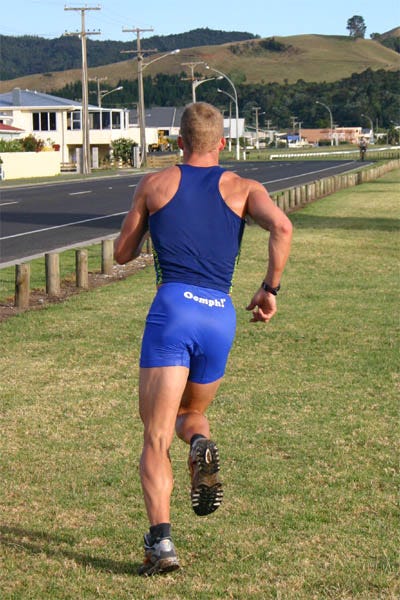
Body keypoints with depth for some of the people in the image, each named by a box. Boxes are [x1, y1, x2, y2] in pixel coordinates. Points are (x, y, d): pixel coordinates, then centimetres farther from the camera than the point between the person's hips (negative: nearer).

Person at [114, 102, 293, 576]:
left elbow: (122, 254, 19)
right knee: (191, 412, 26)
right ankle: (201, 446, -10)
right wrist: (270, 288, 2)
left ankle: (161, 540, -21)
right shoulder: (243, 189, 13)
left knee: (156, 438, -2)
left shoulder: (155, 184, 12)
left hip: (173, 308, -2)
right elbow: (281, 227, -7)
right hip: (221, 317, 2)